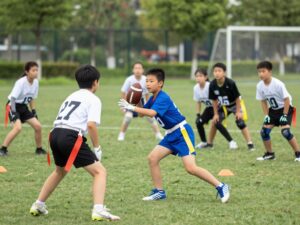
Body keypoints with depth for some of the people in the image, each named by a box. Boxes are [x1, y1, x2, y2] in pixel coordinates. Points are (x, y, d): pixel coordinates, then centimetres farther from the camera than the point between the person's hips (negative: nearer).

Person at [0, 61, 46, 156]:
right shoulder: (21, 82, -23)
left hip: (23, 107, 7)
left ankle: (39, 149, 17)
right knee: (18, 127, -27)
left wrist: (34, 111, 7)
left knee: (38, 126, -1)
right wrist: (13, 112, -30)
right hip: (13, 106, -7)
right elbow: (13, 97, -24)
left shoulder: (35, 82, -2)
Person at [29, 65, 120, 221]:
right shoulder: (93, 99, 2)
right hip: (71, 136, -8)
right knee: (99, 172, -5)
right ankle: (99, 210, -24)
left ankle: (38, 205, 37)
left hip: (55, 134, 8)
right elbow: (91, 124, -12)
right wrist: (97, 148, -3)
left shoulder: (72, 96, 26)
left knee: (60, 171, 33)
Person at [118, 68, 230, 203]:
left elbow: (152, 113, -36)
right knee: (152, 158, 3)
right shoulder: (153, 98, 9)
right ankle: (159, 192, 12)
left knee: (190, 168, -18)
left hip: (182, 132, -10)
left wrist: (132, 108, -35)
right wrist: (132, 107, -7)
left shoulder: (163, 98, -21)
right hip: (171, 135, 10)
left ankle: (220, 187, -10)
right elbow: (143, 112, 13)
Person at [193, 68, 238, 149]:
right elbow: (198, 102, 5)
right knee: (199, 122, -5)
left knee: (216, 123, -26)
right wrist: (198, 115, -3)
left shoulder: (209, 86, -28)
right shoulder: (196, 88, -8)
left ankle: (231, 142, -17)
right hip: (209, 107, 7)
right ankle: (204, 142, 16)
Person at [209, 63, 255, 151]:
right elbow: (214, 100, -7)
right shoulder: (212, 85, -21)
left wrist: (238, 112, -19)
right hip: (224, 106, 4)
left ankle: (250, 143, -15)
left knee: (240, 121, -18)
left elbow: (237, 98, -22)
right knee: (216, 121, 2)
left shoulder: (230, 83, -33)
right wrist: (216, 114, -4)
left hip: (235, 104, -4)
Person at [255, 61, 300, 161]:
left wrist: (285, 115, -19)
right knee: (264, 131, -2)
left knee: (285, 131, -22)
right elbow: (263, 101, 4)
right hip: (273, 110, 6)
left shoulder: (278, 84, -27)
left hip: (285, 108, -6)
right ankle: (270, 154, 17)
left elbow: (286, 99, -20)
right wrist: (266, 115, -2)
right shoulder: (260, 86, -10)